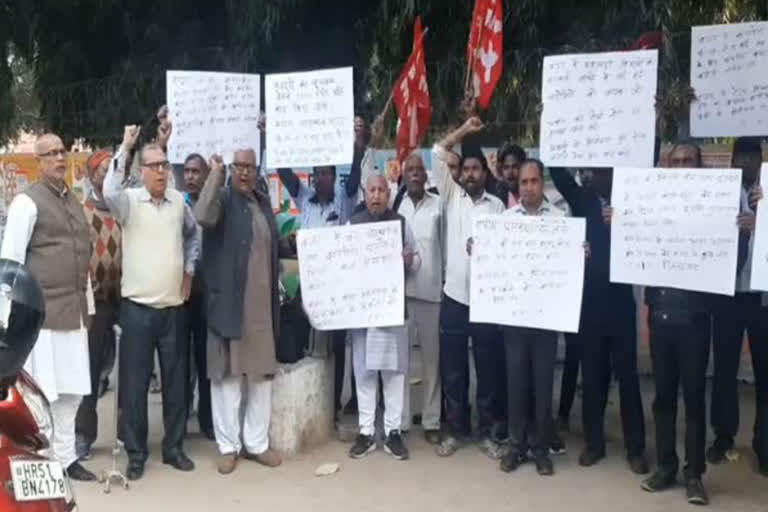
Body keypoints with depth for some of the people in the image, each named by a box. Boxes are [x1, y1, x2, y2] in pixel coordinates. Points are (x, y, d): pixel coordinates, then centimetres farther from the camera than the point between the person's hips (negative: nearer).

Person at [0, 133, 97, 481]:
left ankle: (65, 457, 22)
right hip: (42, 311, -7)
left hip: (74, 310, 7)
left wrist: (88, 303, 16)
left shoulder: (74, 201, 16)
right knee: (44, 391, -3)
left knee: (71, 390, 10)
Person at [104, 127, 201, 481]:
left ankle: (174, 447, 24)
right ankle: (135, 453, 17)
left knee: (176, 380, 10)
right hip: (138, 306, -3)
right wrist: (125, 148, -24)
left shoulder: (179, 201, 5)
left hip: (174, 306, 3)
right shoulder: (129, 201, -5)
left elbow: (193, 234, 22)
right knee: (135, 382, 4)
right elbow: (109, 191, -29)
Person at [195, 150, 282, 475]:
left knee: (262, 376, 11)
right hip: (229, 304, -6)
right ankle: (228, 445, 16)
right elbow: (204, 216, -29)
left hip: (262, 305, 6)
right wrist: (215, 173, -23)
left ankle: (256, 443, 23)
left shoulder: (264, 202, 14)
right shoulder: (223, 198, -5)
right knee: (228, 376, 3)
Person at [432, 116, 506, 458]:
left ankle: (486, 431, 21)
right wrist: (463, 130, 4)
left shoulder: (497, 206, 7)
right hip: (454, 297, 1)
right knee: (452, 370, 7)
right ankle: (455, 430, 20)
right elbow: (437, 155, 2)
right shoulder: (452, 197, 8)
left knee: (488, 370, 7)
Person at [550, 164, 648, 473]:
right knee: (592, 375, 10)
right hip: (588, 301, 1)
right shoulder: (582, 199, 6)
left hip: (620, 301, -1)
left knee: (627, 375, 6)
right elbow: (558, 171, -2)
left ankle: (635, 448, 18)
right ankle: (594, 443, 23)